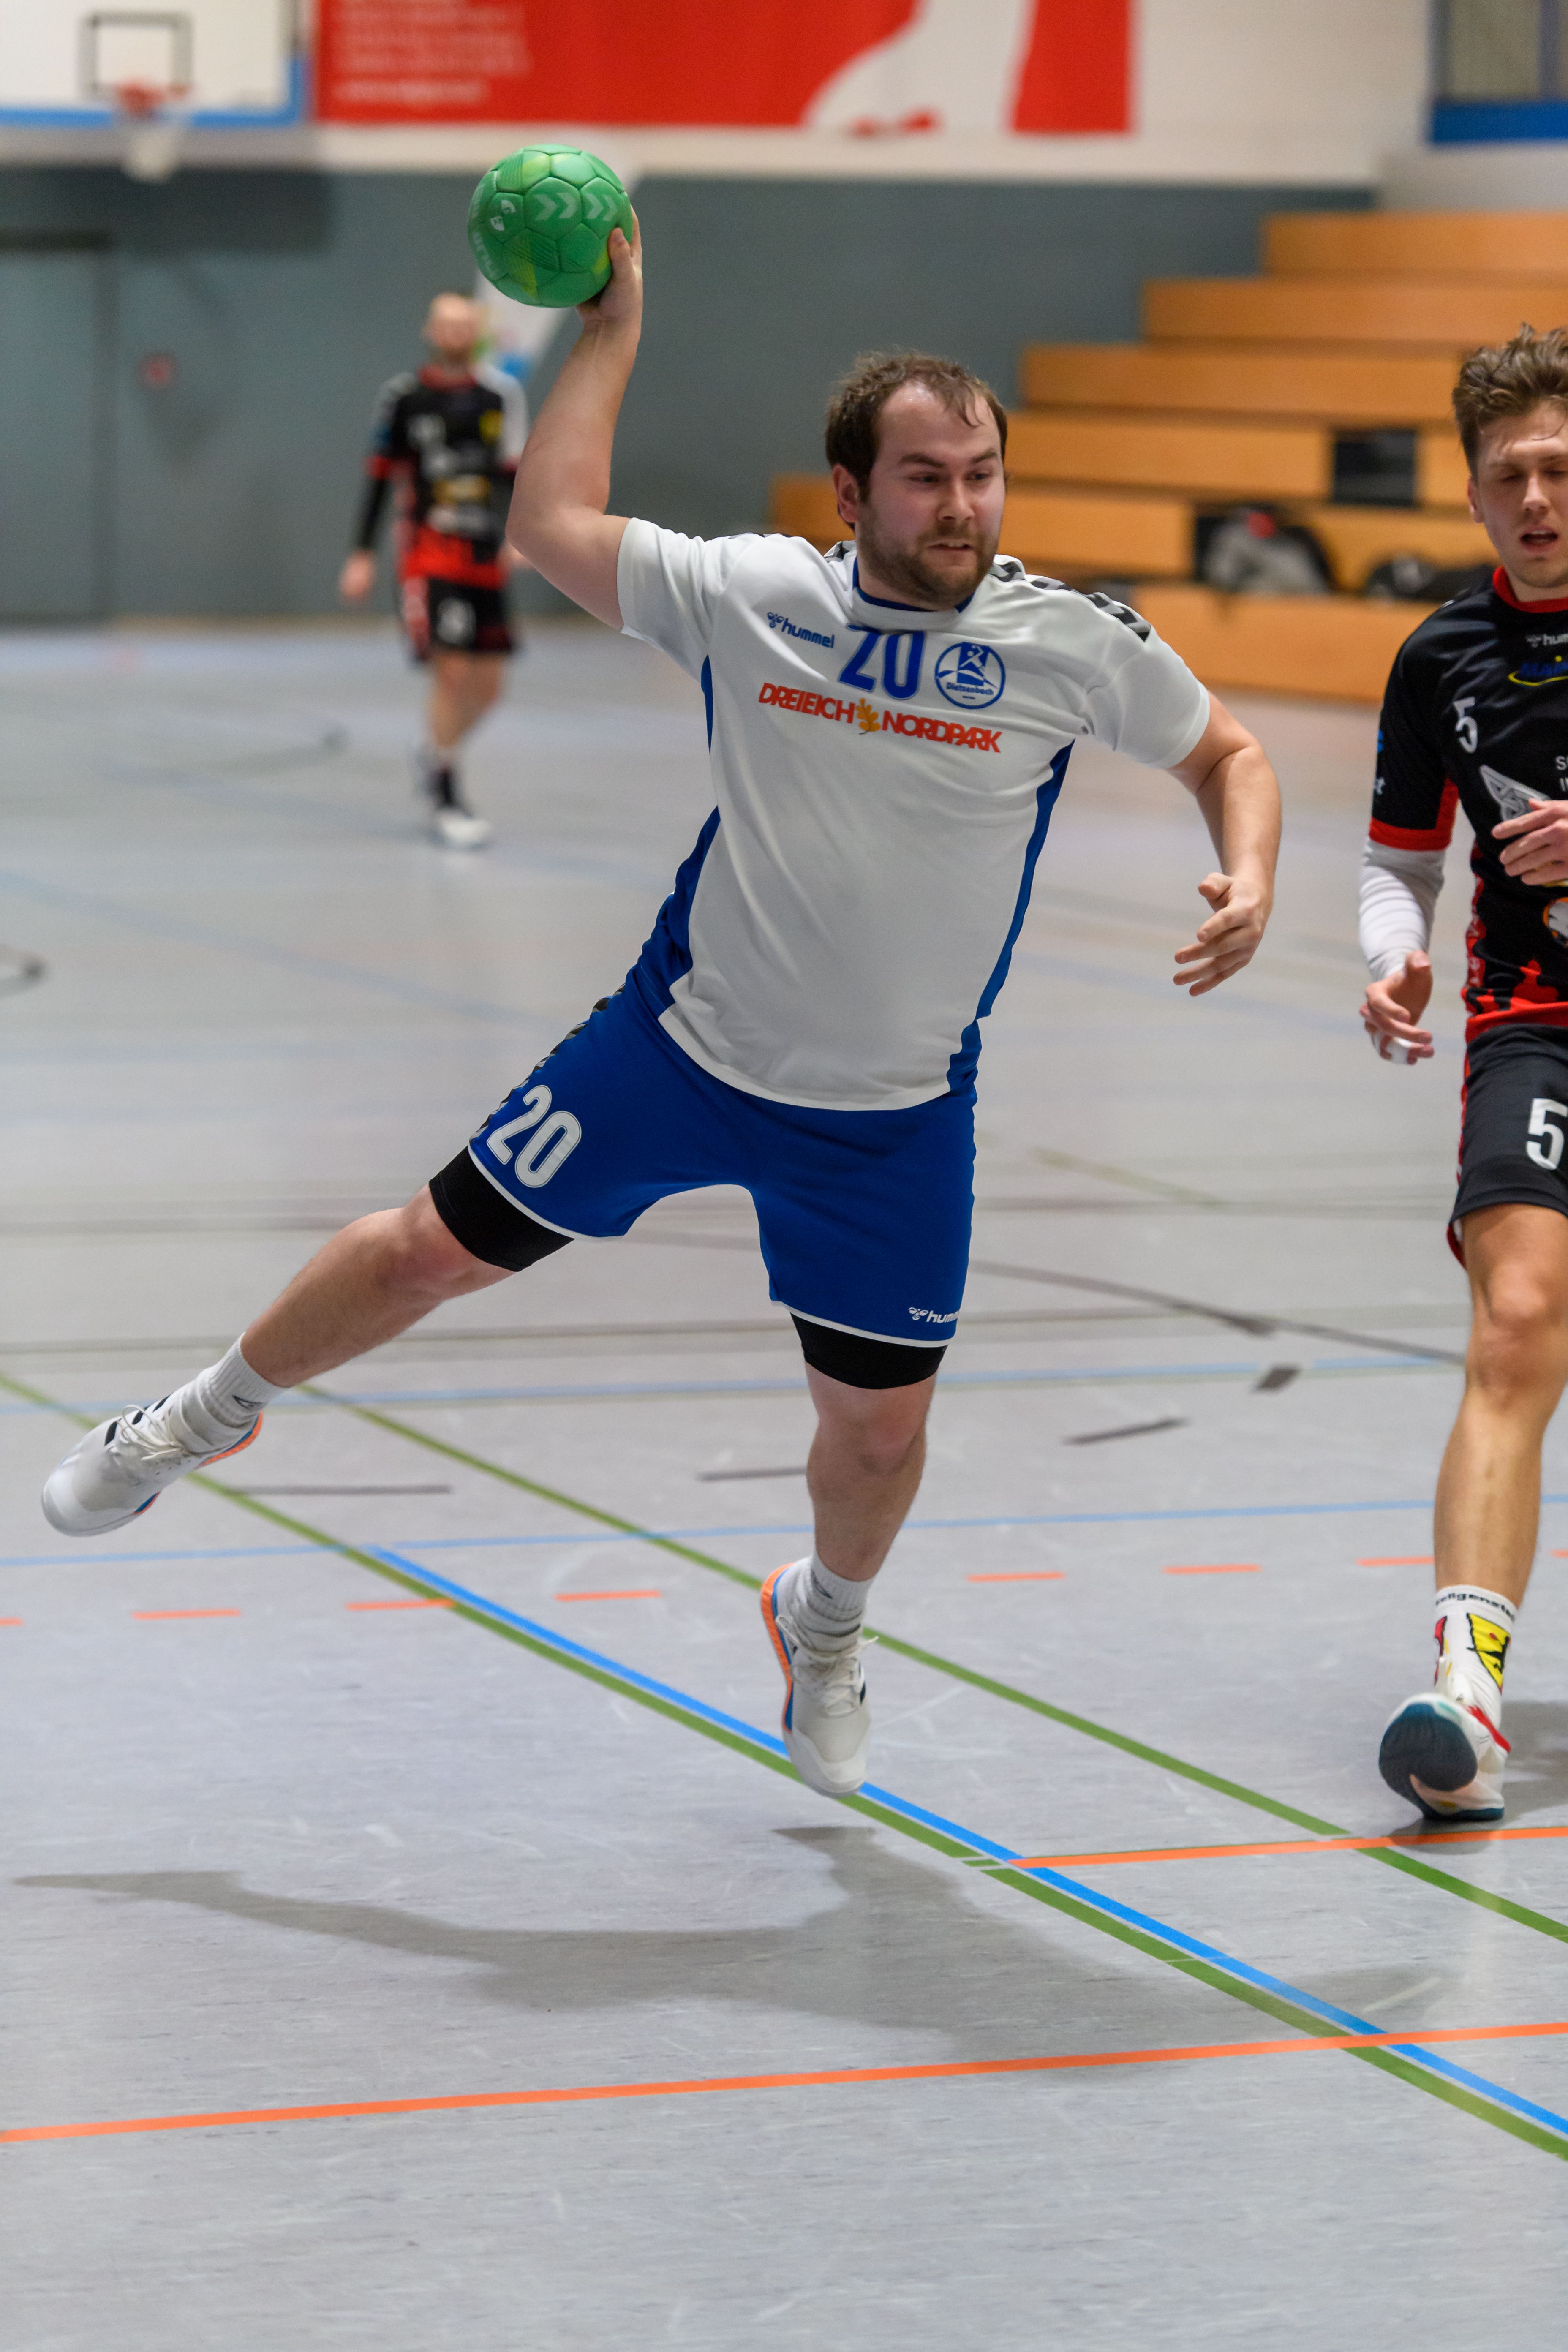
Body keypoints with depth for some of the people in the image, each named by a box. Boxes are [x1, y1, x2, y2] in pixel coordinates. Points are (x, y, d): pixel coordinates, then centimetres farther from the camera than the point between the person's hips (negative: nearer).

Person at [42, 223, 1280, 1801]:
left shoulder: (1072, 646, -12)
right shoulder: (753, 594, -11)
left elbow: (1228, 753, 2)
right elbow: (551, 526, -7)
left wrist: (1248, 881, -17)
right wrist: (612, 326, -7)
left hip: (891, 1119, 0)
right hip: (681, 1045, 0)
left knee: (878, 1430, 5)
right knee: (432, 1253, 6)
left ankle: (824, 1628, 41)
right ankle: (205, 1421, 33)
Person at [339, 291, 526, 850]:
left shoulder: (499, 394, 7)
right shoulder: (404, 397, -1)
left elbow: (515, 470, 13)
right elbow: (380, 478, 3)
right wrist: (362, 556, 1)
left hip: (484, 560, 4)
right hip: (428, 556, -4)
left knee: (487, 685, 7)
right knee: (452, 671, -15)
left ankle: (434, 757, 35)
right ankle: (445, 800, -5)